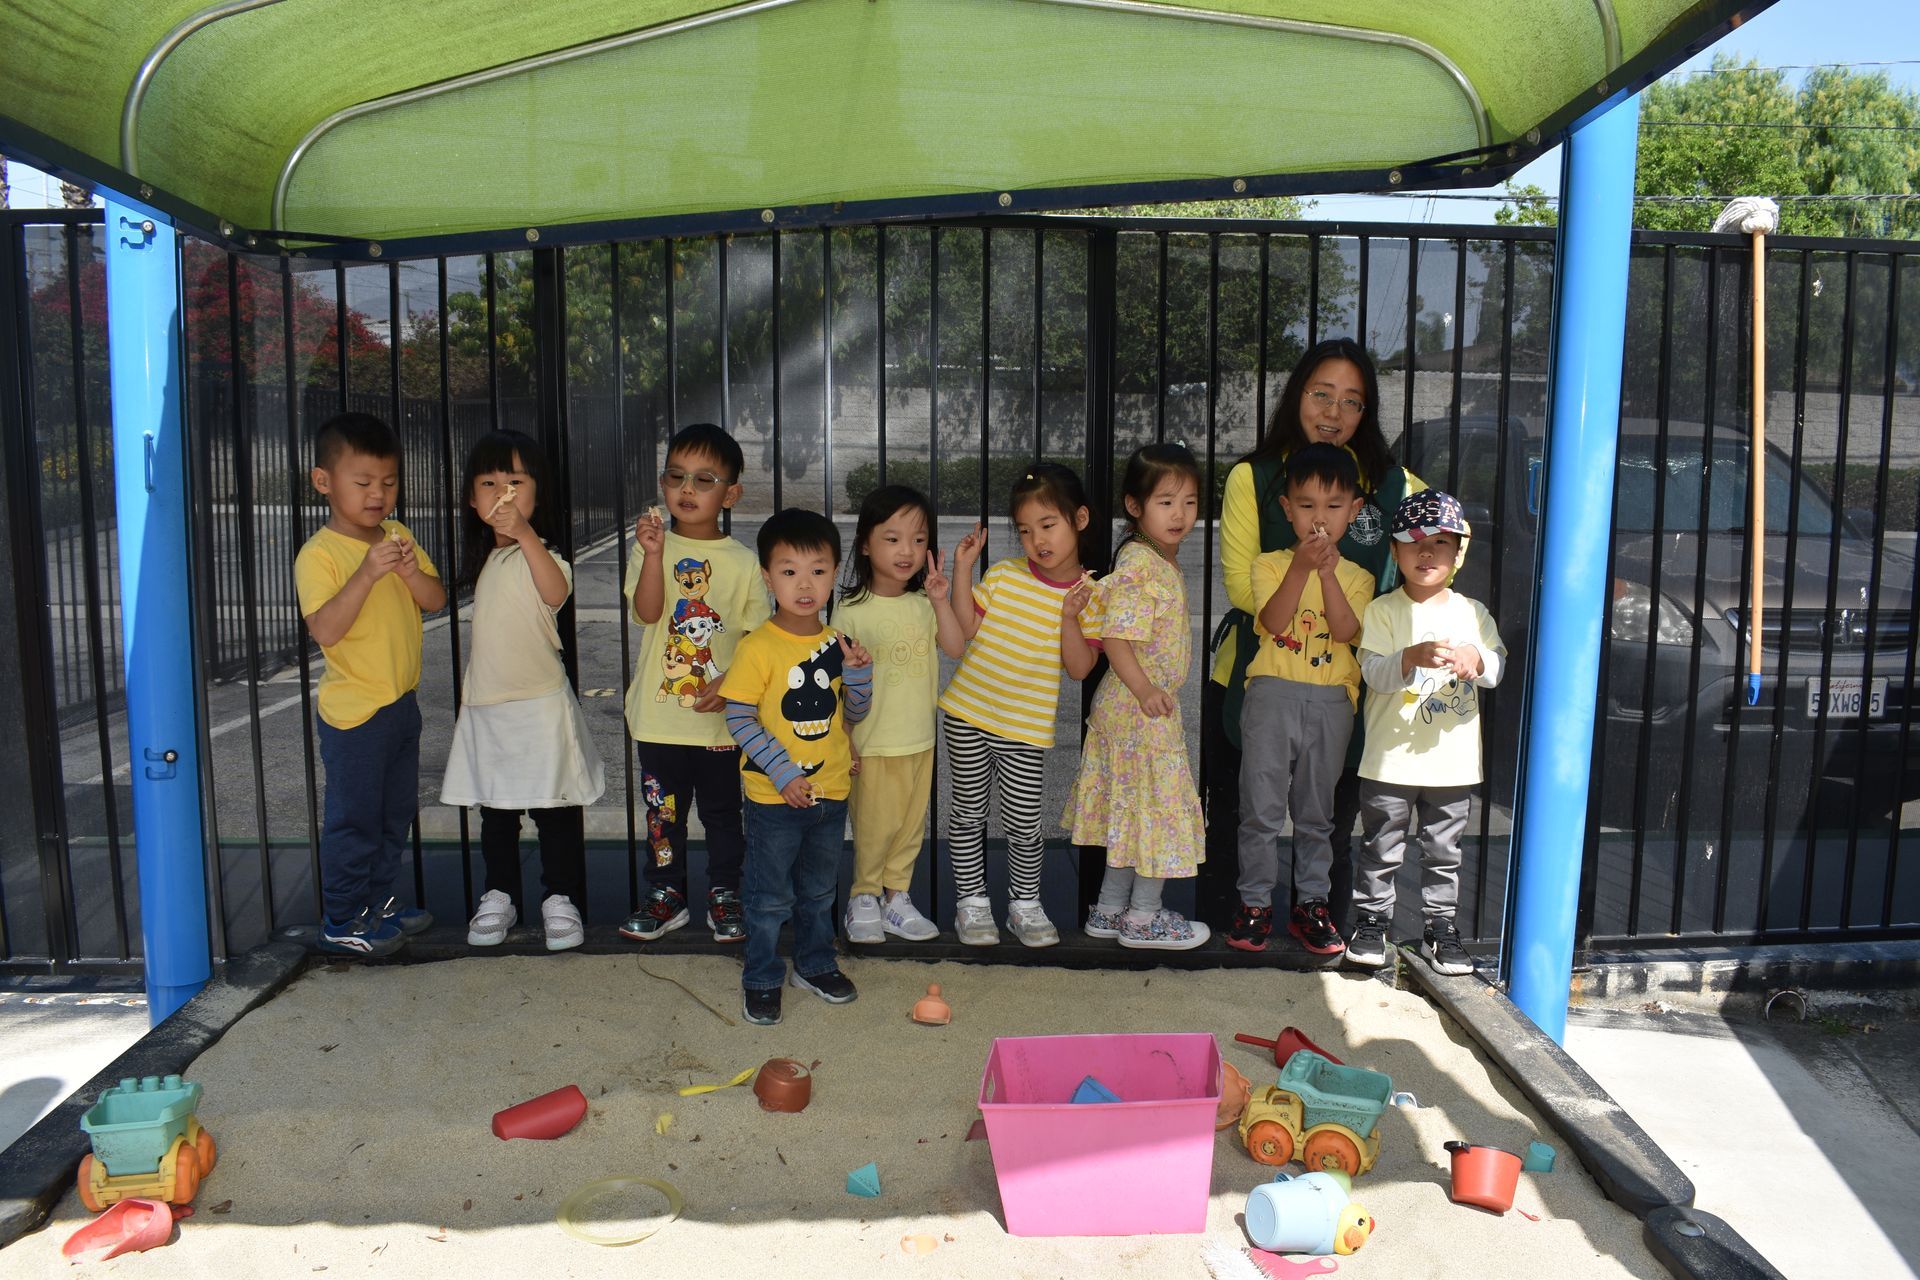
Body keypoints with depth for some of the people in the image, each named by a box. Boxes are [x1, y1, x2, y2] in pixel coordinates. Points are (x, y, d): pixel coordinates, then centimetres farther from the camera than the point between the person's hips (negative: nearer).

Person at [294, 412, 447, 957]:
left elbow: (435, 601, 2)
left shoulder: (398, 538, 6)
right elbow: (324, 630, -27)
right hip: (354, 711, -7)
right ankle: (340, 922, 18)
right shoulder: (319, 554, -15)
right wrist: (367, 572, -34)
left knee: (395, 814, 18)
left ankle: (377, 903, 34)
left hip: (402, 703, 7)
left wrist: (412, 572, -18)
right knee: (354, 820, 3)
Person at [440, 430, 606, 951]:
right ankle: (499, 896, 29)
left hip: (540, 701, -7)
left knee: (555, 808, 2)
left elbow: (556, 591, -36)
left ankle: (561, 899, 14)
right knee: (495, 810, 16)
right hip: (485, 703, 7)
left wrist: (525, 534, -46)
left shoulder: (540, 554, -12)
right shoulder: (482, 559, 11)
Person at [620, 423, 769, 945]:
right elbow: (648, 612, -17)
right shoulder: (652, 546, -1)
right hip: (659, 714, 1)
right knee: (663, 811, 13)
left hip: (721, 718, -1)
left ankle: (724, 896, 29)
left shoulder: (743, 561, -2)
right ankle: (666, 895, 30)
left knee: (722, 811, 13)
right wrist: (654, 553, -30)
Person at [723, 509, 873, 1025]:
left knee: (820, 890, 21)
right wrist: (784, 773, -20)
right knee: (772, 896, 8)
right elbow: (739, 718, -15)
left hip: (831, 790, 5)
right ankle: (761, 980, 25)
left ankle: (816, 965, 39)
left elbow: (853, 714, 10)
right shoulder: (758, 648, -15)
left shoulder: (838, 644, 1)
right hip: (774, 796, -5)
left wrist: (859, 673, -10)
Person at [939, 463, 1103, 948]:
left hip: (1027, 727, -1)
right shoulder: (1002, 575, -2)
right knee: (968, 812, 11)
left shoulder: (1089, 594, -4)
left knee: (1023, 822, 4)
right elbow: (963, 632, -2)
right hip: (968, 712, 1)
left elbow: (1080, 668, -7)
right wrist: (962, 571, -8)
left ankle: (1025, 903, 27)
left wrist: (1070, 616, -20)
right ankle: (971, 900, 27)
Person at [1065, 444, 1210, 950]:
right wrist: (1144, 690, -32)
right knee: (1158, 805, 1)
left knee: (1132, 809, 16)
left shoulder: (1163, 558, 11)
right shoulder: (1138, 563, -20)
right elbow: (1114, 635, -25)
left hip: (1152, 703, 10)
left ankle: (1110, 909, 27)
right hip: (1140, 707, -10)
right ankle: (1143, 917, 16)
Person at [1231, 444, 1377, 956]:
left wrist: (1327, 572, -15)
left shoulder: (1356, 576, 9)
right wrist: (1302, 567, -18)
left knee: (1316, 812, 11)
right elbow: (1272, 621, -12)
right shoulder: (1271, 565, 4)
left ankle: (1311, 903, 22)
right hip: (1272, 696, -2)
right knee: (1261, 808, 1)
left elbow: (1345, 630, -8)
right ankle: (1255, 904, 12)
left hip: (1331, 702, 2)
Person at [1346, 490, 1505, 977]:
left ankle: (1440, 926, 26)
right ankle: (1371, 920, 22)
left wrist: (1475, 658, -20)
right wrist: (1415, 657, -33)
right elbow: (1374, 672, -15)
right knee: (1381, 849, 7)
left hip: (1454, 760, 3)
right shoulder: (1383, 610, -4)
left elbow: (1498, 668, 2)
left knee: (1443, 851, 13)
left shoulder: (1473, 613, 7)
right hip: (1391, 759, -3)